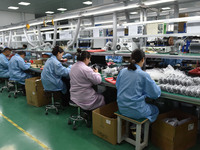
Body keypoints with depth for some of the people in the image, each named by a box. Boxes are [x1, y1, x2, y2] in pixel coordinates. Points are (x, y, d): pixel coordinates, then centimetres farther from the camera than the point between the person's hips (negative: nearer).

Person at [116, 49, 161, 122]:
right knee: (155, 110, 25)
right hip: (136, 112, -5)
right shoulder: (144, 75, -17)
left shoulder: (122, 71, -3)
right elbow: (156, 94, -9)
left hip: (122, 108, 6)